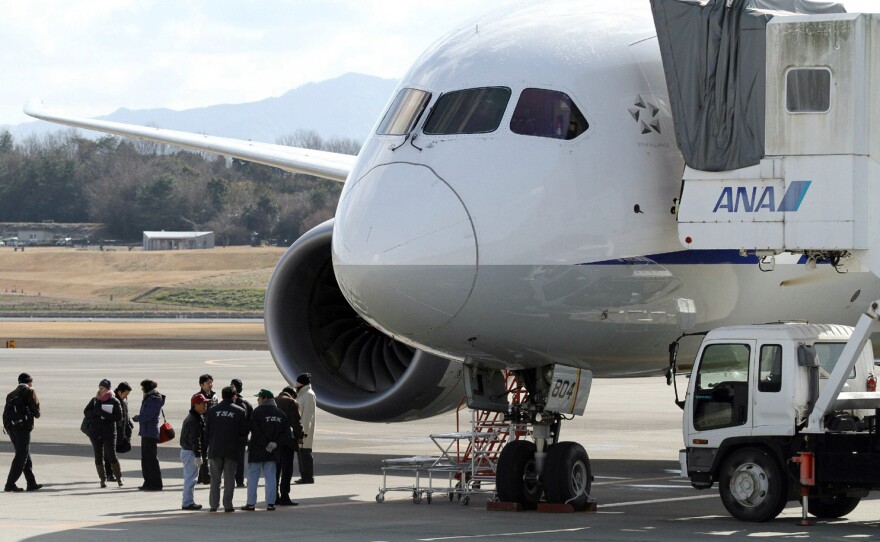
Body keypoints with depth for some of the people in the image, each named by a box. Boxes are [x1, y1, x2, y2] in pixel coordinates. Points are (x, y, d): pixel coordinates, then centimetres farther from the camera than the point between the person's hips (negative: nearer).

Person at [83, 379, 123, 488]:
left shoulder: (114, 401, -1)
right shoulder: (94, 400, 8)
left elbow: (119, 417, -6)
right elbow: (86, 412, 7)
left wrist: (106, 415, -17)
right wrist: (96, 412, -11)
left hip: (109, 432, -3)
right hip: (95, 432, 3)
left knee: (111, 455, -9)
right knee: (98, 456, 5)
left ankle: (119, 477, 4)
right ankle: (103, 479, 12)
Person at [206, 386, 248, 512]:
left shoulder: (212, 410, 2)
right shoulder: (239, 411, -3)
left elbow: (207, 430, 4)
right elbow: (244, 432, -1)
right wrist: (240, 444, 15)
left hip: (215, 449, 1)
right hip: (232, 449, -1)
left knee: (215, 478, 8)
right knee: (229, 478, 4)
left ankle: (214, 504, 6)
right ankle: (228, 505, 1)